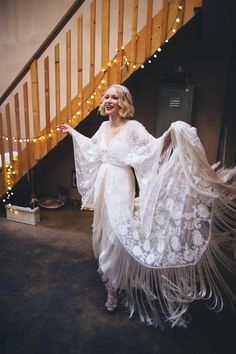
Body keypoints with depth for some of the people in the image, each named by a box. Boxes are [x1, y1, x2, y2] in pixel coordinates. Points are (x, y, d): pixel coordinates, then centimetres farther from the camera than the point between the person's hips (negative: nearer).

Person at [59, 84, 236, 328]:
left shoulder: (133, 127, -12)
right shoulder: (104, 127, 10)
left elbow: (153, 148, -24)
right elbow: (92, 147, 27)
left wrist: (172, 133, -42)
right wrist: (73, 132, 36)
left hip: (120, 187, -7)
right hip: (102, 185, 7)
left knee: (116, 235, -1)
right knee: (103, 232, 18)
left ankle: (114, 288, 19)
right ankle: (108, 272, 42)